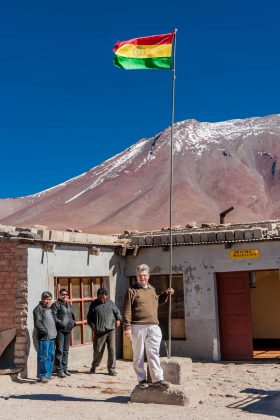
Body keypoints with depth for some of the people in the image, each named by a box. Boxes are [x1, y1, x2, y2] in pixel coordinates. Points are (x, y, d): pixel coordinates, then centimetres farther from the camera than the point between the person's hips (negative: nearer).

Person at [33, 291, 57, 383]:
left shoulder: (49, 309, 20)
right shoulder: (39, 308, -7)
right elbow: (37, 323, -14)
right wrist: (45, 331, -21)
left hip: (51, 337, 9)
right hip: (44, 337, -9)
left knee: (51, 356, 12)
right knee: (43, 356, -7)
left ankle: (48, 374, 21)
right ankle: (42, 376, 0)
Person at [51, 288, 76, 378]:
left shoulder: (69, 305, 18)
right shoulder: (56, 304, -5)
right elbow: (54, 317, -13)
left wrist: (73, 323, 8)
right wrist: (62, 324, -20)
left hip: (68, 330, 7)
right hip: (60, 330, -7)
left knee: (66, 351, 13)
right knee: (59, 350, -6)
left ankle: (65, 369, 21)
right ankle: (59, 370, -2)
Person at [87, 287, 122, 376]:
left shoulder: (110, 303, 10)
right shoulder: (94, 304, 5)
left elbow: (117, 311, 22)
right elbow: (89, 317, 9)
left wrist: (118, 319, 4)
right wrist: (93, 326, -4)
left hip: (110, 330, 1)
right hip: (99, 332, -1)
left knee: (112, 350, -5)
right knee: (98, 350, 8)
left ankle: (111, 369, 6)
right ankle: (94, 366, 32)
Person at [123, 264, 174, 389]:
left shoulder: (152, 290, 17)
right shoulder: (131, 291, -1)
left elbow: (158, 301, 37)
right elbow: (127, 310, -6)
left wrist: (166, 294, 21)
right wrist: (127, 327, -12)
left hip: (153, 327, 4)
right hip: (138, 327, -4)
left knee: (154, 353, 0)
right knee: (138, 355, 5)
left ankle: (157, 378, 3)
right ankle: (142, 379, 14)